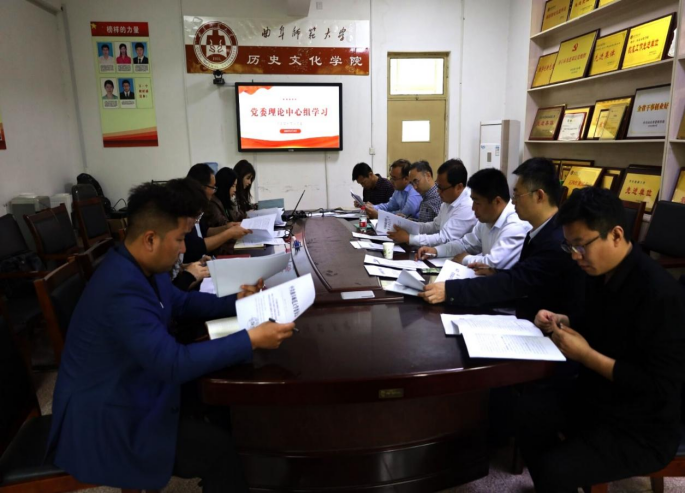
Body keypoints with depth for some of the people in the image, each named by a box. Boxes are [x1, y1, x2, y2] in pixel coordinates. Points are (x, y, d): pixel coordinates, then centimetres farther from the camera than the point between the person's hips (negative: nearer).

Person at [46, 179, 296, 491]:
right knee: (217, 448, -18)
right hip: (105, 420, -10)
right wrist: (251, 340, -33)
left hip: (128, 390, 10)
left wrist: (234, 302, 2)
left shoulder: (142, 266, -3)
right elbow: (174, 364, -36)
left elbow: (180, 302, 14)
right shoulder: (123, 290, -33)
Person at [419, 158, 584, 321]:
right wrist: (497, 275, -1)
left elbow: (515, 282, -30)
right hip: (530, 318, 8)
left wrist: (449, 290, -33)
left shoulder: (558, 241, -25)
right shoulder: (541, 231, 5)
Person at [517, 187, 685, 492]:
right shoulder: (601, 273, -1)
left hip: (642, 428, -8)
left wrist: (587, 356, -25)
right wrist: (565, 323, -3)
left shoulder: (660, 294, -27)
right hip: (595, 398, 8)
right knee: (525, 412, 1)